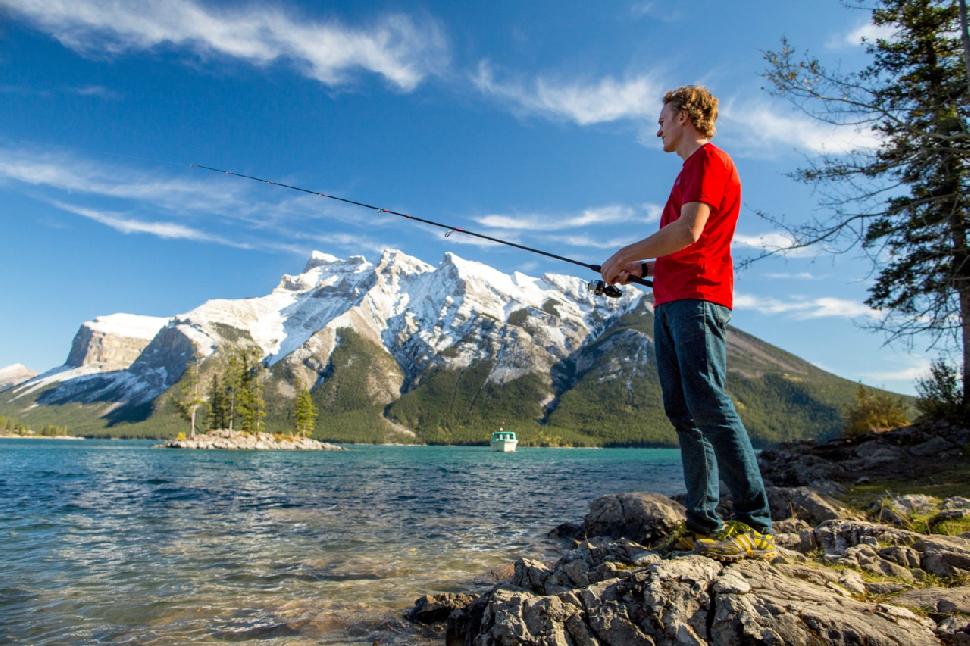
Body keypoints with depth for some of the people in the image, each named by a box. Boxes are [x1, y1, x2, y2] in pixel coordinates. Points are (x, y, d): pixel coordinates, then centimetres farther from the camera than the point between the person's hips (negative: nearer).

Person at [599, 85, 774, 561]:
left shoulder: (709, 159, 0)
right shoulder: (691, 170, 30)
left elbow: (689, 232, -15)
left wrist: (624, 255, -7)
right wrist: (642, 268, 17)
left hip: (696, 299, -10)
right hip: (670, 302, 10)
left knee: (708, 406, -15)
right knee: (683, 414, 4)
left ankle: (756, 527, -11)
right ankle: (703, 524, 6)